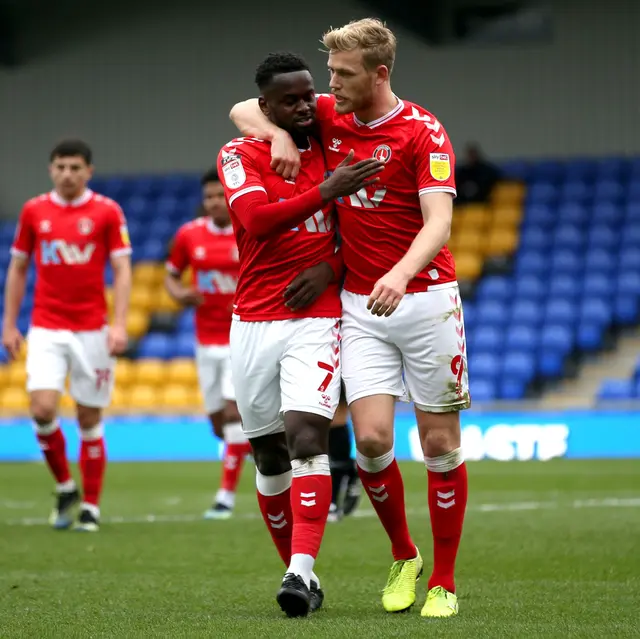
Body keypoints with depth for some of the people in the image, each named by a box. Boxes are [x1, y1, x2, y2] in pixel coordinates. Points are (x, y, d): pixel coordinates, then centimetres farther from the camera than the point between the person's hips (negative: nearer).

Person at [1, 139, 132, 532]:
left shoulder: (107, 212, -2)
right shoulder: (34, 211, 6)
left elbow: (122, 270, -4)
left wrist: (119, 324, -15)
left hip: (92, 330, -1)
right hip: (46, 329, 1)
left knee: (90, 419, 3)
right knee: (43, 408, -14)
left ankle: (91, 506, 14)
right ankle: (65, 488, 9)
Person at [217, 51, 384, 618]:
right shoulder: (240, 155, 0)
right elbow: (256, 219, -19)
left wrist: (329, 268, -6)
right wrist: (325, 192, -27)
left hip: (316, 319, -1)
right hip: (254, 322, 1)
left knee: (307, 436, -18)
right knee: (269, 455, 6)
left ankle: (301, 572, -26)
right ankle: (299, 573, 18)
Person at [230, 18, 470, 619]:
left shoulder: (423, 131, -10)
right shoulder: (327, 117, 5)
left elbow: (438, 222, -22)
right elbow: (244, 110, 15)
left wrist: (401, 272, -40)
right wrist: (279, 134, -7)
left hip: (425, 297, -3)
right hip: (359, 304, 3)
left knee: (440, 442, 1)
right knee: (371, 438, -9)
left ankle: (443, 581, 12)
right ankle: (403, 558, 14)